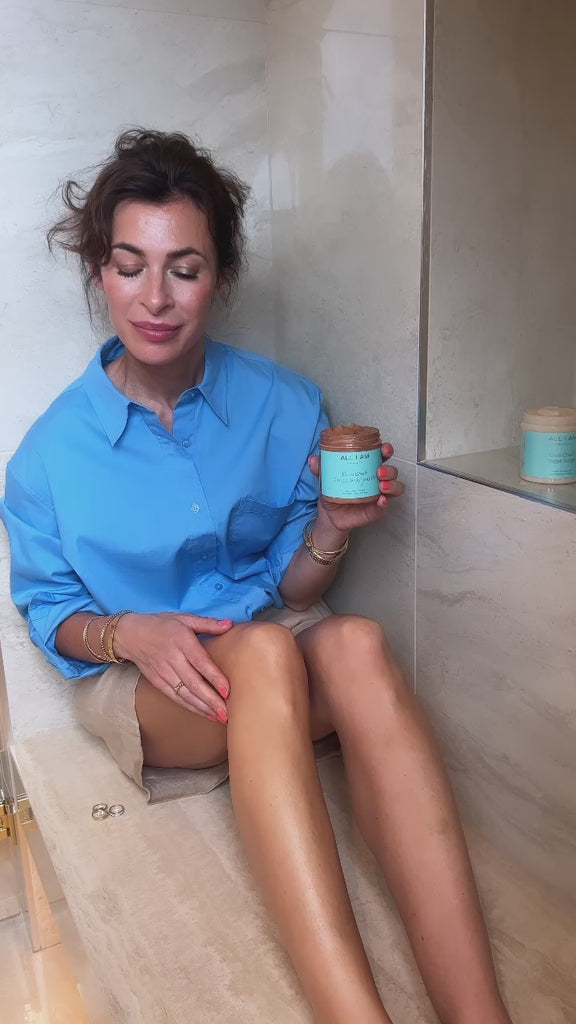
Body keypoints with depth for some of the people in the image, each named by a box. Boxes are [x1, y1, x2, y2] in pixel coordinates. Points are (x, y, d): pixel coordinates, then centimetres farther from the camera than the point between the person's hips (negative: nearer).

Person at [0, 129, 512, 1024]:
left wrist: (332, 529, -18)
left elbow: (291, 592, 3)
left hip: (283, 665, 2)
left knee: (356, 644, -35)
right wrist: (128, 635, -18)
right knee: (265, 651, -36)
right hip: (134, 684, -1)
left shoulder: (283, 406, -2)